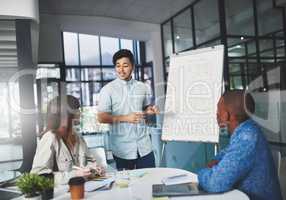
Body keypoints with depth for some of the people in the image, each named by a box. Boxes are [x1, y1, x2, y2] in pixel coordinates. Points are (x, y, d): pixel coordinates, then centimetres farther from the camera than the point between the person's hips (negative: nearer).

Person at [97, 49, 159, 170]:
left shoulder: (143, 87, 6)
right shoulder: (108, 90, -6)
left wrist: (149, 110, -4)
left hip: (144, 146, 3)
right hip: (122, 148, -3)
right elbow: (101, 118, -8)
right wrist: (125, 118, -18)